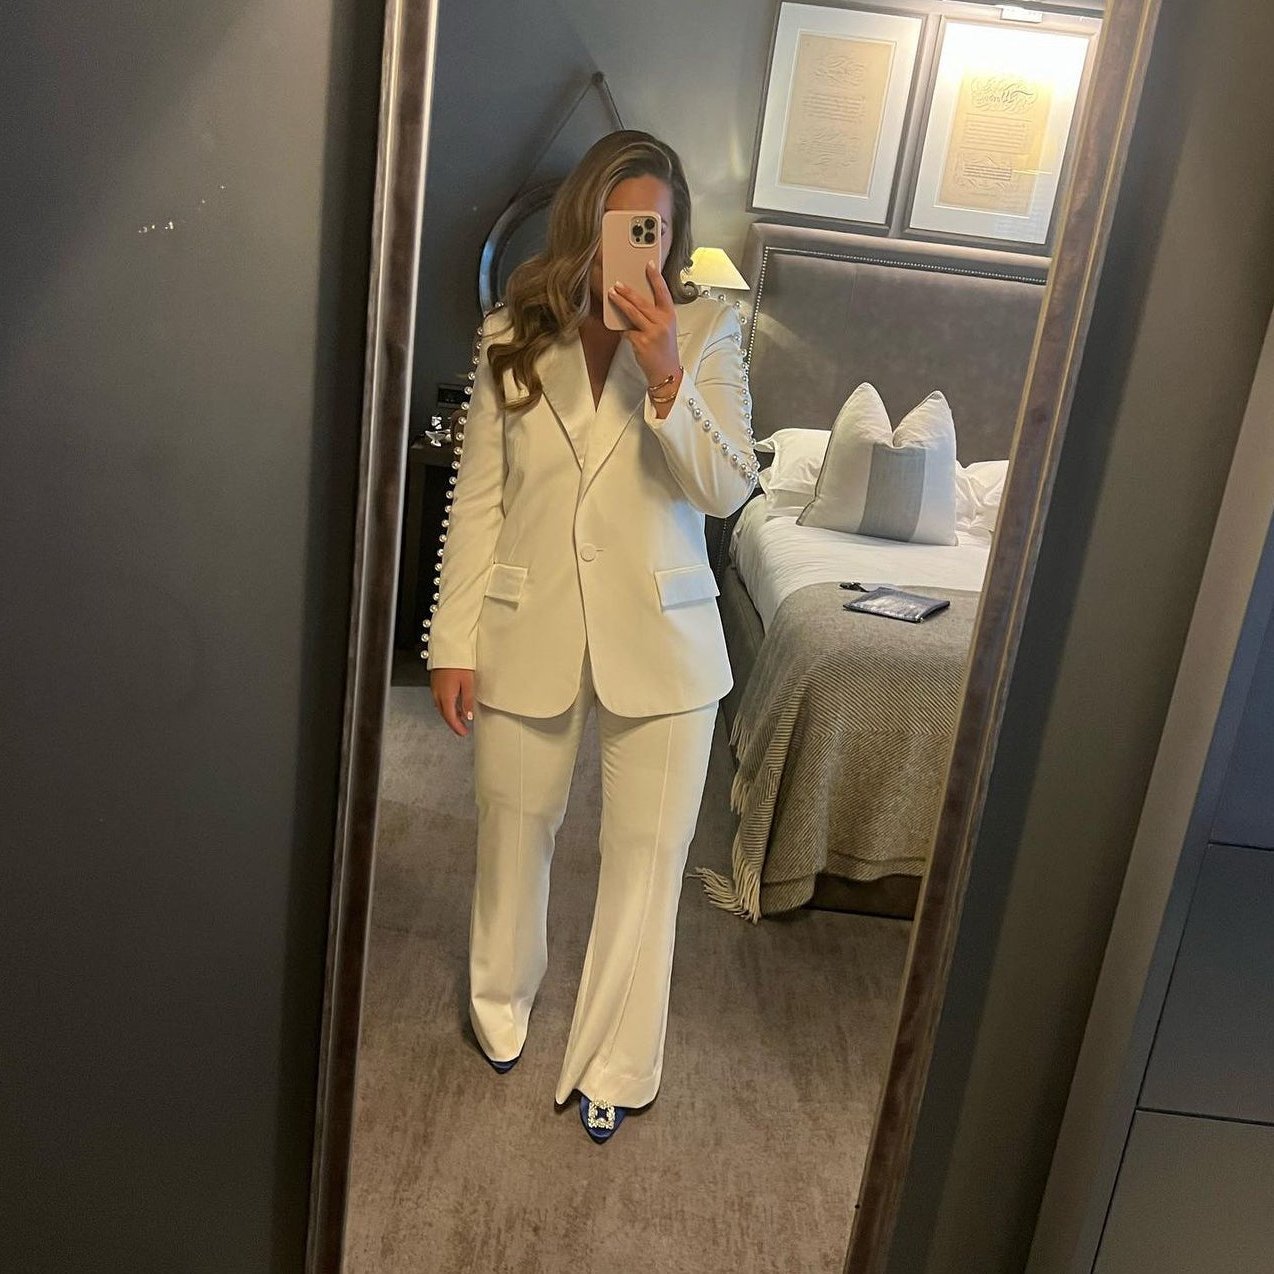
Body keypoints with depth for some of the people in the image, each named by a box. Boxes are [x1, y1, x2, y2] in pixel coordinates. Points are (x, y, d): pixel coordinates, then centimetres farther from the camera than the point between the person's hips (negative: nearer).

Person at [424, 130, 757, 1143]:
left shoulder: (707, 332, -4)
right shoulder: (514, 335, -1)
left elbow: (727, 490, -13)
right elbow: (476, 497, 0)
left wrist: (666, 378, -27)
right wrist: (453, 642, -2)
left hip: (661, 635, -1)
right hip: (529, 630, 1)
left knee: (648, 853, 7)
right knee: (515, 830, 18)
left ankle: (614, 1063, 28)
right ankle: (503, 1001, 46)